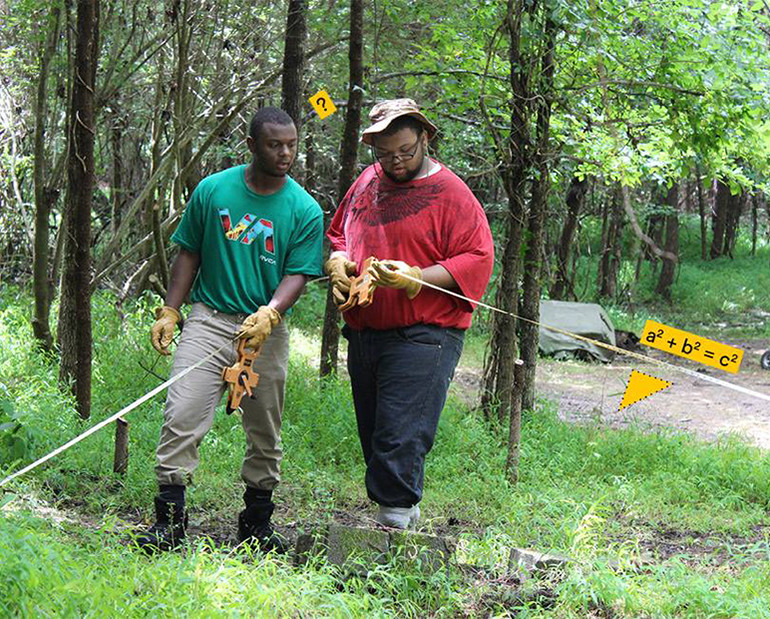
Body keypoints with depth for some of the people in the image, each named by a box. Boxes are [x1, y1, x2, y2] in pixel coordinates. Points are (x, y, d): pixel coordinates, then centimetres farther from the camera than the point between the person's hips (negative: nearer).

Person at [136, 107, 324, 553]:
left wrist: (268, 315, -22)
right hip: (210, 318, -1)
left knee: (265, 431, 8)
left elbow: (297, 274, -4)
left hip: (267, 331, 1)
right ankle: (169, 520, -10)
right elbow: (190, 253, 9)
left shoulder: (305, 210, -1)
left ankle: (257, 522, 22)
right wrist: (170, 311, 2)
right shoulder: (212, 190, 2)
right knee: (182, 415, -14)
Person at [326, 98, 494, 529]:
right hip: (363, 332, 7)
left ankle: (395, 519, -10)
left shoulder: (451, 193, -4)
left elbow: (477, 260, -9)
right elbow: (337, 232, 27)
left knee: (401, 437, -14)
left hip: (422, 336, -7)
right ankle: (407, 511, 20)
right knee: (373, 434, 10)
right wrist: (337, 262, 4)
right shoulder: (367, 183, 14)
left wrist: (416, 277, -20)